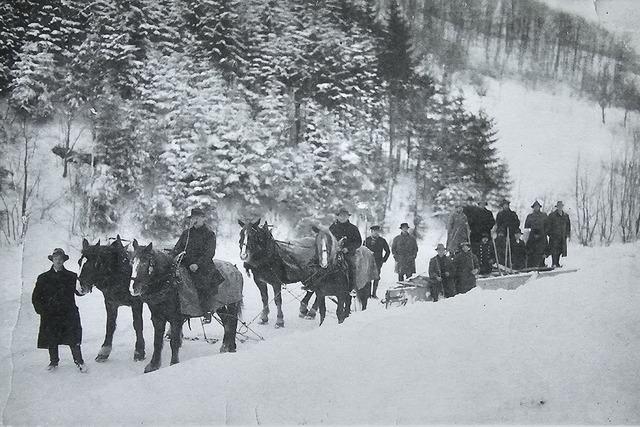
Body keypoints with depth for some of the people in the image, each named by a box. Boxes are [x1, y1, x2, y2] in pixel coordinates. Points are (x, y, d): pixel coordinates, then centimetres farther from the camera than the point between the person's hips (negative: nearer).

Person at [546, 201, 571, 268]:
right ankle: (554, 264, -10)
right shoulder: (552, 215, -4)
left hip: (562, 237, 5)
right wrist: (549, 233, -8)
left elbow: (568, 225, 22)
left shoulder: (565, 216, 12)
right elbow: (547, 225, -3)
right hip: (554, 236, -5)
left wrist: (568, 233, 16)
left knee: (560, 250, 6)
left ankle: (557, 263, 16)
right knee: (554, 250, -11)